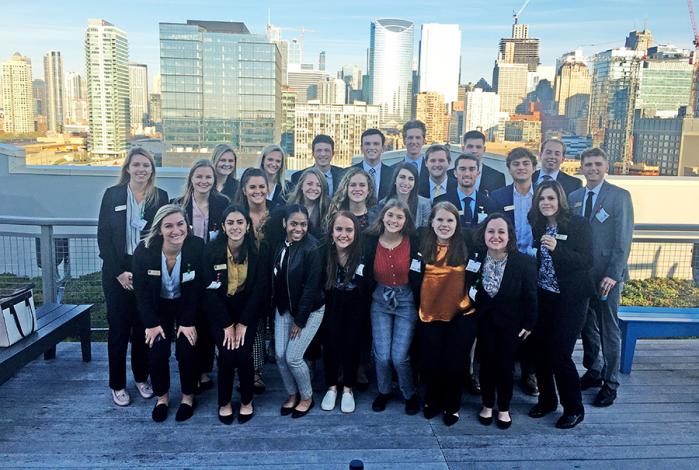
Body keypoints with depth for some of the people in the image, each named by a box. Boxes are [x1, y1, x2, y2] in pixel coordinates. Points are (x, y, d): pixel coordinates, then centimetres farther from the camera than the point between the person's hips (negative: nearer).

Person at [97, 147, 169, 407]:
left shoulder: (161, 197, 2)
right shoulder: (113, 194, -1)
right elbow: (103, 236, -3)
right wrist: (119, 272, -10)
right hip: (117, 271, -1)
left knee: (144, 327, 8)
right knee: (119, 327, 5)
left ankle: (142, 377, 26)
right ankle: (117, 385, 19)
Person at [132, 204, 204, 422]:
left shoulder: (197, 247, -24)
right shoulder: (144, 250, -22)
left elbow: (196, 288, -16)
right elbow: (141, 290, -12)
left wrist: (189, 322, -17)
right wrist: (152, 323, -14)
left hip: (187, 305, -1)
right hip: (158, 307, 1)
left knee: (186, 350, -12)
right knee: (156, 352, -10)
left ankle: (188, 396, 14)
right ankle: (162, 396, 16)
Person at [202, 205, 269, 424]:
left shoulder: (259, 250, -11)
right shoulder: (211, 250, -12)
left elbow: (260, 288, -9)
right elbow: (209, 290, -10)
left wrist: (243, 323, -12)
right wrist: (226, 324, -13)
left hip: (248, 309, 0)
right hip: (220, 311, 0)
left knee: (243, 353, -16)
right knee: (226, 354, -16)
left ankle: (247, 401, 11)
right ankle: (224, 402, 11)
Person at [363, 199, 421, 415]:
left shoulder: (413, 243, -11)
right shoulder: (371, 240, -7)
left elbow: (419, 277, -2)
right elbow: (367, 275, 3)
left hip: (406, 300, -1)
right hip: (380, 301, 2)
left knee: (399, 356, -4)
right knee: (382, 355, 0)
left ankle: (410, 394, 25)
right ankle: (383, 391, 29)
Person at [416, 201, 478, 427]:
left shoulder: (465, 247, -5)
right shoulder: (423, 246, 1)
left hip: (461, 316, -1)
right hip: (429, 315, 2)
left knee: (454, 364, 8)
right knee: (430, 363, 10)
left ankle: (452, 406, 30)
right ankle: (432, 401, 35)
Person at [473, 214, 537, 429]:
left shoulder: (524, 262, -17)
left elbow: (530, 296, -9)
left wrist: (529, 324, -5)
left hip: (510, 324, -2)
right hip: (484, 322, 2)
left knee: (505, 366, 3)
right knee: (486, 363, 8)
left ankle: (504, 409, 25)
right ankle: (487, 405, 29)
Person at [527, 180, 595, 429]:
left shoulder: (578, 224, -9)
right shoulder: (537, 225, 4)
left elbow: (586, 261, -16)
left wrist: (557, 249, -26)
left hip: (570, 298, -4)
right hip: (543, 296, 5)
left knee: (559, 353, -6)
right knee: (539, 349, 4)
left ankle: (574, 409, 14)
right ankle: (546, 399, 26)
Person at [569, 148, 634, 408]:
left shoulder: (620, 196, -5)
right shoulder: (574, 197, 8)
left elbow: (624, 239, -10)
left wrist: (612, 274, -15)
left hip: (607, 275, -4)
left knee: (609, 329, 4)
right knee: (587, 325, 14)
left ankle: (610, 383, 17)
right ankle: (593, 371, 31)